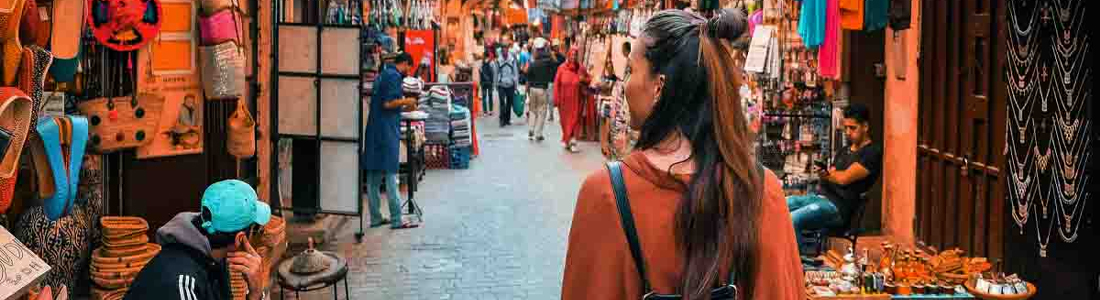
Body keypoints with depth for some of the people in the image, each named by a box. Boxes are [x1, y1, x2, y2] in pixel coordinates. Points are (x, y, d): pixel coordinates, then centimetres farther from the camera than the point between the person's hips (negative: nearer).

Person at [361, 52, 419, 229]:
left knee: (373, 177, 8)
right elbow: (388, 103, -19)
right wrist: (406, 102, -5)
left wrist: (402, 105, 22)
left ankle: (375, 218, 13)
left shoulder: (381, 75, 18)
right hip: (387, 131, -9)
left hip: (373, 130, 9)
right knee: (390, 174, -6)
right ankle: (396, 220, -4)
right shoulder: (394, 76, -10)